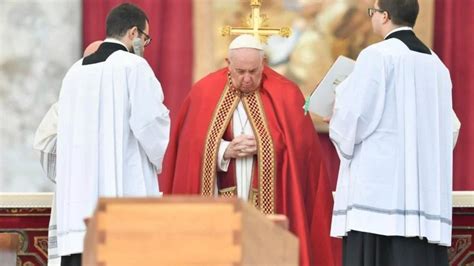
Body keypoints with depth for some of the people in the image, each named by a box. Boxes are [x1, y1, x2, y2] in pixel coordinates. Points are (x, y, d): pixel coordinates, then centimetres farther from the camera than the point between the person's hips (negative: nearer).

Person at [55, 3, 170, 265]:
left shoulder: (75, 71, 13)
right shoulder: (133, 66, -4)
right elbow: (151, 121, -10)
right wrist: (169, 162, 6)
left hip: (79, 192, 6)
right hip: (126, 183, -6)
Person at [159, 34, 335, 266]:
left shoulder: (285, 95, 2)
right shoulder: (204, 93, 4)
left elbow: (300, 147, 2)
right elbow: (191, 148, 3)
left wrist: (261, 147, -11)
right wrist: (225, 151, -12)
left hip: (270, 207, -1)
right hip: (220, 208, 1)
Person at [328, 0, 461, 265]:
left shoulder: (377, 56, -5)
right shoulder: (436, 64, 15)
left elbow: (353, 116, -10)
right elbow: (450, 129, 17)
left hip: (380, 187, -7)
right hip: (428, 191, 7)